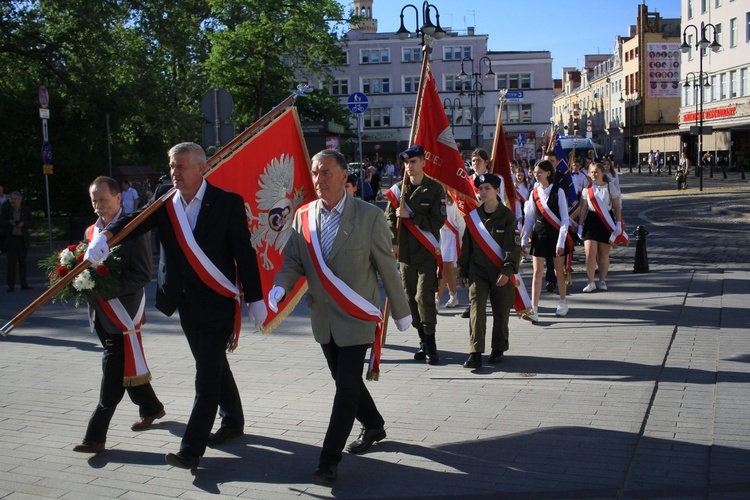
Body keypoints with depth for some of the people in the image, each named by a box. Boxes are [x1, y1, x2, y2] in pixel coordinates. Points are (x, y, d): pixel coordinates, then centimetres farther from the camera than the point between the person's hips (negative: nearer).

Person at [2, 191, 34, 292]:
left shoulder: (26, 210, 3)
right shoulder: (6, 208, 2)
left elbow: (31, 223, 3)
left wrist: (23, 224, -16)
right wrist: (9, 222, -18)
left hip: (23, 239, 1)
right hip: (11, 239, -1)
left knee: (23, 263, 7)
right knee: (11, 263, -3)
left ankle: (24, 284, 14)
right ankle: (11, 286, -2)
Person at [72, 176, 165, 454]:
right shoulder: (91, 231, 13)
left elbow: (143, 275, -13)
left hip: (123, 312, -8)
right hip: (100, 313, 8)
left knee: (114, 373, -6)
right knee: (126, 367, 18)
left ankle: (96, 436, -4)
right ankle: (151, 408, 37)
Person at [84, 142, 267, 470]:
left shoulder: (227, 202, -9)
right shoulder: (164, 199, 3)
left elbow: (244, 254, -8)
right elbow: (135, 221, -13)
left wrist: (254, 299, -8)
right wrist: (104, 236, -34)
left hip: (215, 300, -6)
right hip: (185, 300, 6)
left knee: (208, 371, -5)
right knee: (212, 365, 19)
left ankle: (192, 448, -3)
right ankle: (232, 422, 36)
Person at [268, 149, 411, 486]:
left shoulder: (369, 217, -13)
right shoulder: (303, 216, -1)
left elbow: (387, 268, -7)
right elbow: (293, 261, 2)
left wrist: (401, 312, -1)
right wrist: (280, 285, -20)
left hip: (356, 318, -5)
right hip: (323, 317, 5)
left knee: (347, 386, -5)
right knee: (344, 380, 18)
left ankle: (329, 459, 2)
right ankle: (373, 426, 42)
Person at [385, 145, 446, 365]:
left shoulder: (435, 189, -3)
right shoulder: (398, 188, 7)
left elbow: (438, 221, -8)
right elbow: (389, 217, 7)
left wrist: (410, 215, -14)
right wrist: (393, 242, -5)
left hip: (427, 253, -4)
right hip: (405, 253, 4)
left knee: (424, 296, -12)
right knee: (411, 297, 7)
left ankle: (431, 345, -3)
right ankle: (423, 342, 18)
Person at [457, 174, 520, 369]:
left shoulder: (507, 215, -4)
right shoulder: (473, 216, 6)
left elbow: (513, 246, -8)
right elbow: (467, 245, 13)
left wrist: (507, 270, -18)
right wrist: (463, 271, 13)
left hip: (501, 273, -2)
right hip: (478, 271, 2)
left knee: (501, 312, 7)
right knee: (477, 310, -9)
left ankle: (498, 349, 24)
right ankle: (475, 353, -10)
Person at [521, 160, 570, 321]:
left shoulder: (558, 192, -9)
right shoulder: (534, 193, 4)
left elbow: (565, 219, -9)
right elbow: (529, 218, 9)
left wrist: (561, 242, -14)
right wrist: (524, 240, 5)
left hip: (555, 234, -3)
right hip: (539, 235, 3)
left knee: (558, 271, 10)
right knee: (537, 272, -3)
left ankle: (563, 303, 30)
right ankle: (534, 309, -6)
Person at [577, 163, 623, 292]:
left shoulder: (610, 187, -1)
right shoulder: (587, 188, 3)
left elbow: (617, 206, 1)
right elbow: (583, 208, 5)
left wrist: (618, 224, -5)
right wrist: (580, 226, 3)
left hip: (607, 221, -1)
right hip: (591, 220, 1)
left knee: (604, 253, 6)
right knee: (590, 252, -10)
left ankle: (602, 281, 18)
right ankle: (591, 282, -4)